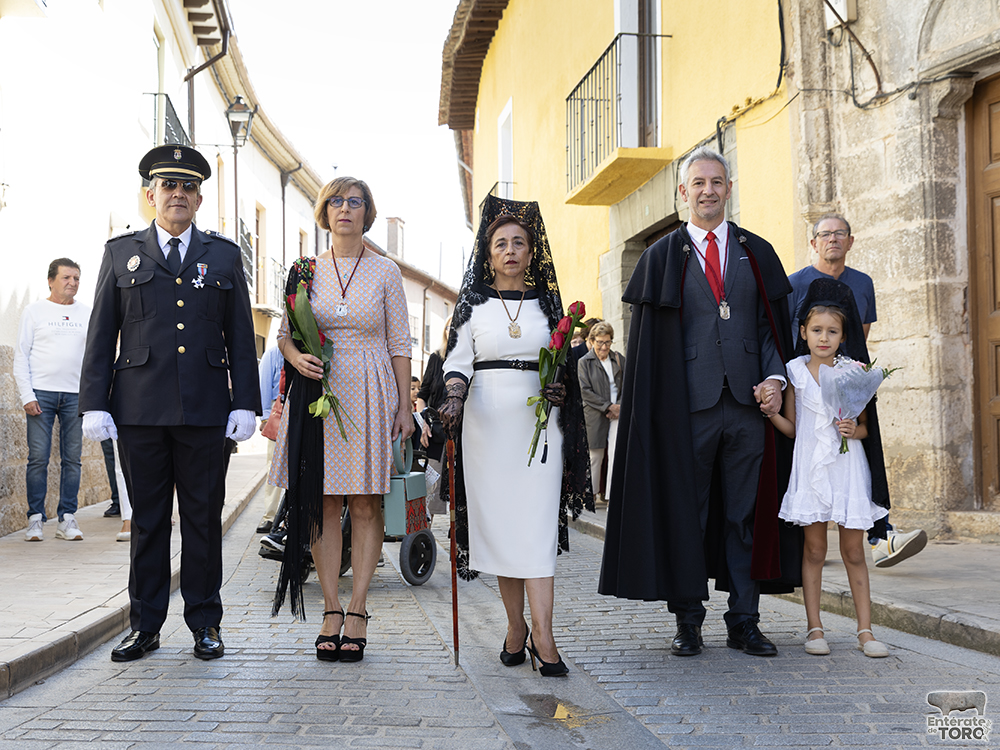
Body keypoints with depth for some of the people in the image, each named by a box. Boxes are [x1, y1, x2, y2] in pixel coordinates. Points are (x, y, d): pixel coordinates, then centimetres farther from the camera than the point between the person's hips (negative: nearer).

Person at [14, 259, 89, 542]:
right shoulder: (34, 311, 6)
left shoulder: (87, 313, 12)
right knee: (38, 458, -4)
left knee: (72, 459, 1)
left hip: (76, 396, 2)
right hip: (41, 393, -2)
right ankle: (35, 519, 3)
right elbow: (21, 356, 3)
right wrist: (27, 396, -6)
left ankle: (67, 520, 7)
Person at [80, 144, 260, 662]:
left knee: (203, 517, 4)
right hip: (138, 407, 0)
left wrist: (245, 403, 1)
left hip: (204, 407, 0)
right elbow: (101, 335, 7)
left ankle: (205, 624, 13)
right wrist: (94, 404, -1)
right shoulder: (121, 252, 11)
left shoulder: (224, 255, 12)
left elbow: (241, 336, 9)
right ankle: (145, 626, 14)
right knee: (147, 519, 5)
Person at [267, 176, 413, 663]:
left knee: (366, 505, -1)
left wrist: (404, 406, -1)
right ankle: (331, 610, 9)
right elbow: (284, 333, 12)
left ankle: (357, 610, 4)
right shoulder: (306, 272, 8)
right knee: (323, 504, 2)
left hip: (370, 396, -1)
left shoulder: (385, 271, 4)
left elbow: (399, 344, 4)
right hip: (318, 393, 1)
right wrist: (296, 358, -11)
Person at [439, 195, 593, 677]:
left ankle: (542, 635, -13)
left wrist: (559, 390, -5)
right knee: (497, 523, 0)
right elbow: (458, 360, 3)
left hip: (538, 421, 0)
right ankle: (516, 629, 11)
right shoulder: (473, 303, 10)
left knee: (537, 524, -9)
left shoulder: (547, 302, 13)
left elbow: (565, 363, 16)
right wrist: (453, 398, -16)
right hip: (487, 421, 0)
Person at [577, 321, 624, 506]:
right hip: (596, 414, -1)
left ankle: (613, 495, -8)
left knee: (616, 453, -9)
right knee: (596, 455, 5)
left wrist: (620, 406, -6)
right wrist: (608, 406, -11)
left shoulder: (618, 359, 9)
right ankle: (593, 492, 18)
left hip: (616, 413, 2)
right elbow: (586, 391, -5)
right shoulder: (584, 362, 1)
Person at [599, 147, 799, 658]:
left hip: (747, 402, 2)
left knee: (745, 512, 5)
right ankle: (688, 620, 13)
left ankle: (744, 622, 12)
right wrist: (661, 407, -6)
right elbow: (649, 342, 3)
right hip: (689, 404, -2)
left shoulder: (757, 253, 13)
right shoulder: (662, 257, 7)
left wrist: (775, 377, -6)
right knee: (685, 513, 3)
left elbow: (773, 325, 11)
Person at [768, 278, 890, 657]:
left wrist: (855, 430, -13)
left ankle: (865, 630, 8)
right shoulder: (796, 372, 3)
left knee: (853, 551, 4)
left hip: (848, 468, 0)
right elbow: (791, 427, 6)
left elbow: (867, 425, 9)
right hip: (811, 466, 0)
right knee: (814, 549, 4)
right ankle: (814, 629, 10)